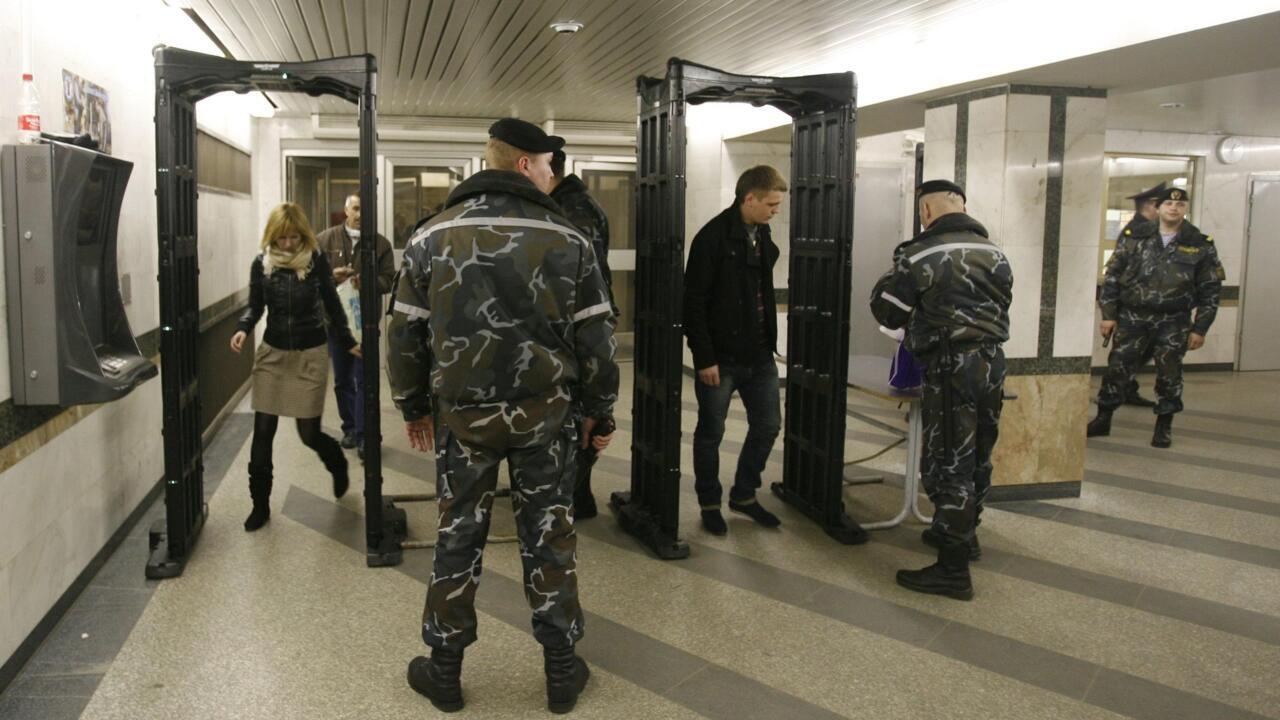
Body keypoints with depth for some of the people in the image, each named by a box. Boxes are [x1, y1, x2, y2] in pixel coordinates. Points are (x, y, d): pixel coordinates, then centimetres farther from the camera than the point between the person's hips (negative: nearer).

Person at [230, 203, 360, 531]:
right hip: (272, 354, 2)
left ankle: (338, 463, 36)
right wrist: (243, 329, -13)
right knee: (262, 432, 1)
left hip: (310, 355, -2)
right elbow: (255, 306, 6)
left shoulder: (316, 260, -8)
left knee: (309, 433, 1)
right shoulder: (261, 263, -3)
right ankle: (260, 504, 15)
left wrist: (348, 342, 5)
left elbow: (331, 303, 1)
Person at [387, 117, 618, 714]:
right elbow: (594, 335, -3)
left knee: (458, 537, 12)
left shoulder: (433, 236, 1)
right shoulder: (566, 239, -4)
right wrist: (598, 412, 8)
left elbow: (405, 333, 3)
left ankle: (444, 672, 24)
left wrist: (414, 407, 16)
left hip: (462, 414, 1)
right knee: (549, 537, 10)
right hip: (546, 416, -1)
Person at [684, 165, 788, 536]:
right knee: (711, 433, 7)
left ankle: (744, 495, 30)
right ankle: (709, 503, 23)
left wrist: (770, 341, 13)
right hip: (720, 358, -7)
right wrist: (704, 358, -17)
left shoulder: (762, 235, 8)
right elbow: (694, 302, -16)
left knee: (767, 426, 12)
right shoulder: (713, 237, -14)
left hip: (759, 355, 7)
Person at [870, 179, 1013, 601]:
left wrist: (891, 279, 13)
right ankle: (964, 533, 39)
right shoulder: (993, 253, 9)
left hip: (951, 366, -7)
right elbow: (1000, 305, 15)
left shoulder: (921, 254, -11)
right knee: (977, 457, 20)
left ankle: (953, 570, 0)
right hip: (992, 361, 7)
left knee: (948, 464, -3)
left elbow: (887, 311, -4)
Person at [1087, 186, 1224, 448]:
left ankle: (1164, 427, 20)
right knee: (1117, 368, 3)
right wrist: (1108, 314, 0)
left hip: (1173, 323, -1)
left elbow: (1210, 290, 3)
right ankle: (1103, 420, 16)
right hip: (1132, 318, 1)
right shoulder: (1136, 239, 2)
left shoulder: (1201, 245, 1)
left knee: (1169, 374, 5)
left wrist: (1200, 328, -1)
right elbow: (1112, 277, 4)